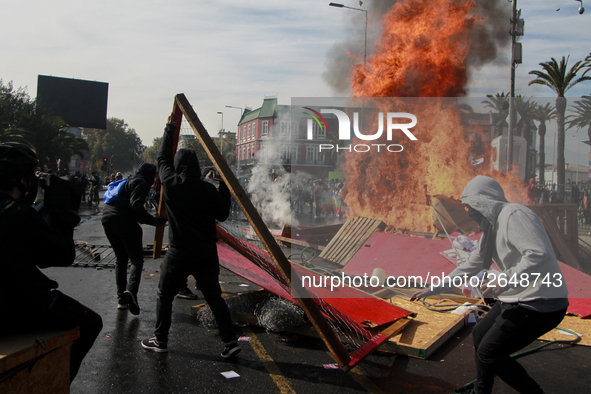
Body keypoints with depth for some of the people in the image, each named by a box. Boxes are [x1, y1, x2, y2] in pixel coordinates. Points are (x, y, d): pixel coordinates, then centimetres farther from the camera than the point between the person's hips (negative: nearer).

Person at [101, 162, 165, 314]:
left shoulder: (127, 182, 27)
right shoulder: (141, 183, -1)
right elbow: (136, 205, -16)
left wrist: (144, 218, 26)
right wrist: (152, 220, -14)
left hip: (107, 221, 9)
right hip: (125, 222, -9)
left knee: (121, 259, 15)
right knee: (136, 259, -6)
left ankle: (121, 298, 12)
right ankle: (131, 290, -29)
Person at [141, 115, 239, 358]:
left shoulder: (169, 184, -3)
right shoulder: (207, 189, -5)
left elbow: (163, 157, 12)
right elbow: (222, 214, 2)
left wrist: (170, 128, 22)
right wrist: (224, 188, 10)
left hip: (178, 253, -1)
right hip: (206, 253, 1)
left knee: (165, 295, 16)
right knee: (214, 297, 6)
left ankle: (160, 341, 24)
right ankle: (230, 342, 3)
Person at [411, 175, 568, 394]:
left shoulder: (514, 214, -17)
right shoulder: (492, 225, 14)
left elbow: (540, 254, -29)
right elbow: (471, 265, 21)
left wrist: (505, 280, -32)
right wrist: (433, 289, 22)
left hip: (540, 303, -10)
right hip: (519, 300, 10)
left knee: (489, 352, -6)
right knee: (480, 334, 19)